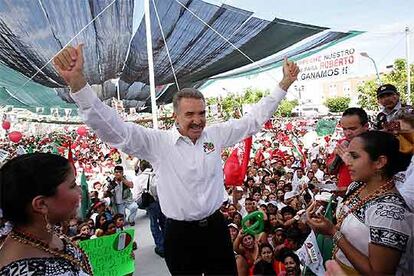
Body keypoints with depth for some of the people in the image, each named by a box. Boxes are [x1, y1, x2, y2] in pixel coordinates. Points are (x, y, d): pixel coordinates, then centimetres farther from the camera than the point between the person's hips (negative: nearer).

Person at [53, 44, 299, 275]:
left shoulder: (216, 135, 0)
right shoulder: (157, 142, -11)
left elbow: (254, 119, 6)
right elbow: (114, 129, -21)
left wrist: (284, 85, 4)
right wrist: (77, 82, -34)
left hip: (216, 227, 3)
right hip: (180, 234, -2)